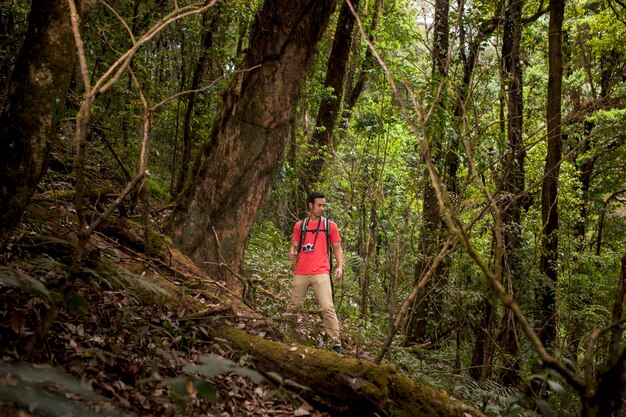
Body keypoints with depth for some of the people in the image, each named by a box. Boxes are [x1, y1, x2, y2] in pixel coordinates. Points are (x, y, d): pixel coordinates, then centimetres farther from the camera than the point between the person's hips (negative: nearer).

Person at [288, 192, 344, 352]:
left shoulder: (330, 225, 9)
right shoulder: (299, 225, 13)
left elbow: (337, 248, 9)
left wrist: (340, 266, -5)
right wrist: (292, 253, -5)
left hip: (321, 273, -3)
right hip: (300, 273, 3)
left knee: (327, 308, -13)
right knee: (293, 307, 9)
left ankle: (335, 343, -13)